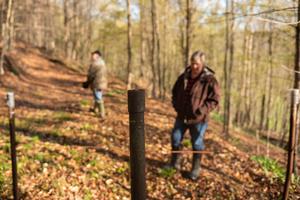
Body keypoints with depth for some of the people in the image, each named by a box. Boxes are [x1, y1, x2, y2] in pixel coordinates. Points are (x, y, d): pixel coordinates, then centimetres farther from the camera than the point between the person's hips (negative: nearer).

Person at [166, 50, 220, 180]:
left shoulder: (209, 80, -15)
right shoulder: (184, 77, 1)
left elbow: (214, 100, -13)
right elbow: (175, 92, 16)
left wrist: (201, 111, -22)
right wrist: (176, 105, 2)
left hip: (198, 119, -5)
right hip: (182, 116, 5)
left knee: (197, 144, 7)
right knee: (175, 139, 13)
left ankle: (195, 169, 25)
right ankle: (175, 163, 34)